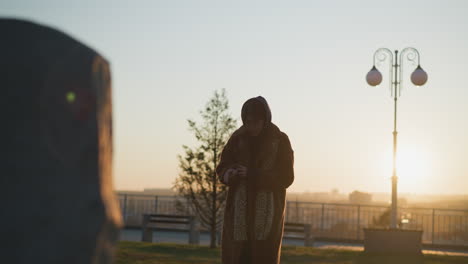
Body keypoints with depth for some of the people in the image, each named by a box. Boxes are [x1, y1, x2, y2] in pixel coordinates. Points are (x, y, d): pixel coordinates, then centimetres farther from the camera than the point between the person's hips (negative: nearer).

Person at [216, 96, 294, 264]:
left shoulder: (280, 141, -2)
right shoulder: (237, 139, 5)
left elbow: (286, 177, -7)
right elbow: (221, 170, 5)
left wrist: (253, 174, -18)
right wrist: (231, 173, -20)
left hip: (268, 214, -2)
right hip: (239, 213, 3)